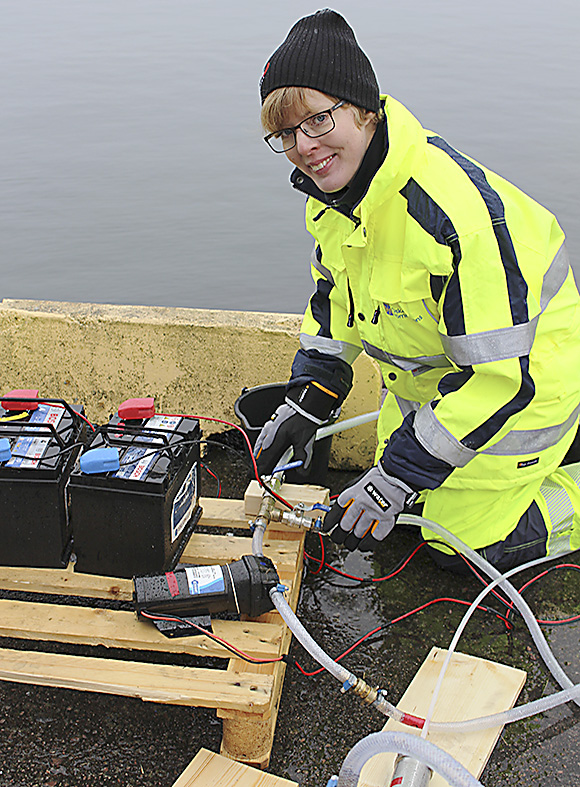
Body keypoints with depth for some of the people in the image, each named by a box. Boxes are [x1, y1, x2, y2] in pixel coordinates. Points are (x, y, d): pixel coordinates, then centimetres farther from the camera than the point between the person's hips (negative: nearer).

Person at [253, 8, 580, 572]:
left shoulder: (457, 209, -38)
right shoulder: (329, 191, -10)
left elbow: (498, 374, -33)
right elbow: (334, 298, 6)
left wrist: (397, 478, -31)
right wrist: (304, 404, -3)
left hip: (520, 374, -8)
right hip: (424, 373, 8)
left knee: (463, 546, 1)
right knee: (404, 501, 22)